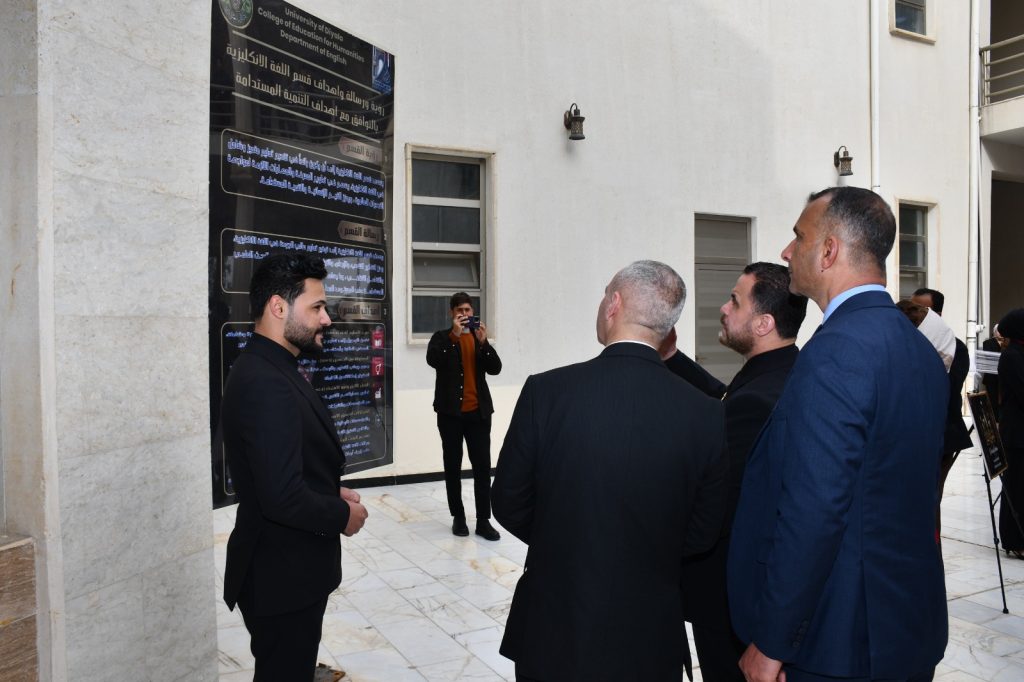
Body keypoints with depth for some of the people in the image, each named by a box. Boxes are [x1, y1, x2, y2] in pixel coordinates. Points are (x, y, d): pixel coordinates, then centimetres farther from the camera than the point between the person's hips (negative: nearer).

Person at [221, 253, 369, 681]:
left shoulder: (269, 368, 6)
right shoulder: (264, 383, -27)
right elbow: (282, 498, -31)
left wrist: (333, 492, 3)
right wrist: (343, 515, -15)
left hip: (286, 566, 9)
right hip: (281, 575, -9)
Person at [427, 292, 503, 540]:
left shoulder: (479, 338, 11)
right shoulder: (441, 337, 4)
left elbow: (495, 368, 0)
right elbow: (432, 360, -15)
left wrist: (483, 342, -14)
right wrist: (454, 335, -21)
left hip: (478, 411, 2)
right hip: (450, 412, -2)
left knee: (482, 466, -1)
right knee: (453, 466, 6)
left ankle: (483, 520, 4)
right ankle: (458, 517, 16)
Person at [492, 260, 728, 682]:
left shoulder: (546, 392, -17)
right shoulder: (705, 414, -12)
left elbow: (509, 506, -7)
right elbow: (702, 534, -2)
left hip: (555, 634, -1)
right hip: (651, 637, 1)